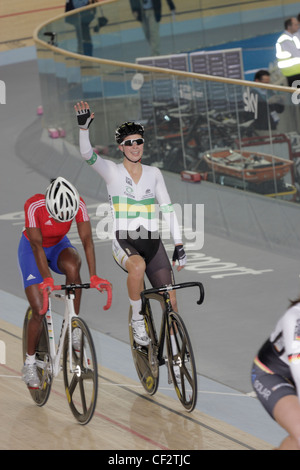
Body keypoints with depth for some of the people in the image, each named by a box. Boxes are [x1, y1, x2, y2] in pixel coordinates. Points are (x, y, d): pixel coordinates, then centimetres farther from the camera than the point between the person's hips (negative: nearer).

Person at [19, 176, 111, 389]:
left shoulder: (79, 204, -27)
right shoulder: (34, 205, -34)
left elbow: (87, 240, -29)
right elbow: (37, 244, -35)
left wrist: (94, 277, -38)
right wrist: (47, 279, -44)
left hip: (58, 246, 2)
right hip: (31, 249, -2)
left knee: (72, 266, -35)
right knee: (39, 310, -11)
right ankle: (30, 363, 9)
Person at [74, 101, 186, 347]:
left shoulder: (154, 174, 10)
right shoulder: (112, 171, 1)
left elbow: (168, 209, 11)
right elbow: (87, 153, -17)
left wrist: (179, 245, 5)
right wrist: (84, 126, -35)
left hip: (152, 242, 4)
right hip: (124, 242, -3)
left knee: (171, 303, -4)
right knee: (138, 265, -39)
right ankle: (138, 320, -19)